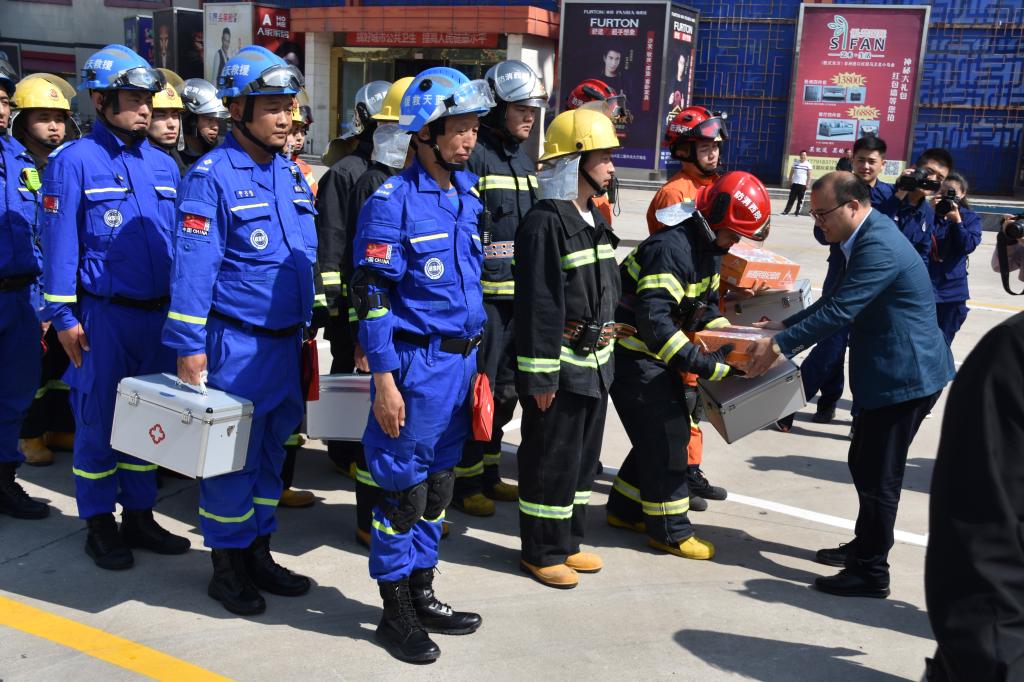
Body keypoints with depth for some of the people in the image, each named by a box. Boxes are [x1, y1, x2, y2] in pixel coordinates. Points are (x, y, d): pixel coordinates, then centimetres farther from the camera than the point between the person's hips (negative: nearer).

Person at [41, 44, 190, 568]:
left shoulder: (163, 165, 10)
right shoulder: (74, 161, -6)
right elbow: (59, 244, -9)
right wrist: (63, 316, -12)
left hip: (159, 313, 6)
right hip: (103, 317, -5)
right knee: (98, 422, 5)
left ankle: (139, 517, 26)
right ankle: (99, 525, 19)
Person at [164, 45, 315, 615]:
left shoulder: (291, 173, 9)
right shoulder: (212, 176, -13)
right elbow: (193, 268, -16)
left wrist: (306, 327, 16)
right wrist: (189, 348, -17)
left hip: (286, 340, 7)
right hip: (237, 345, -7)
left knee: (271, 453, 16)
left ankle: (259, 555, 31)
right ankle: (227, 568, 21)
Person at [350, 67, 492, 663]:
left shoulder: (469, 195, 9)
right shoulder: (393, 203, -13)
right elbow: (371, 298, -14)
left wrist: (476, 359, 16)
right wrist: (384, 380, -16)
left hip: (461, 361, 7)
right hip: (416, 362, -7)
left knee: (439, 486, 16)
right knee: (404, 489, 4)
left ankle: (421, 593, 32)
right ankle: (396, 614, 19)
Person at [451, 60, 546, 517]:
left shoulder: (524, 159, 17)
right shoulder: (473, 156, -11)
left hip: (520, 294, 9)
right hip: (483, 294, -9)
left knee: (505, 391, 17)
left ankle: (488, 472, 31)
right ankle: (464, 481, 12)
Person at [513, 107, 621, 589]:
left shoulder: (594, 220, 13)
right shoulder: (545, 223, -18)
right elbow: (537, 305, -21)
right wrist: (541, 375, -21)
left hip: (595, 363, 9)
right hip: (561, 365, -9)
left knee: (583, 456, 17)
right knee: (550, 461, 3)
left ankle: (567, 541, 31)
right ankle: (542, 552, 17)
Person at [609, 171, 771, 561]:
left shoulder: (709, 246, 6)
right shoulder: (671, 248, -27)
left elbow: (706, 307, 16)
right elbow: (653, 320, -33)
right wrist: (704, 364, -33)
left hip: (658, 353, 10)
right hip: (633, 353, -10)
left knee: (668, 430, 14)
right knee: (666, 435, -4)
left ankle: (625, 509, 29)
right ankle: (669, 530, 10)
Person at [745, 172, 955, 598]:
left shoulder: (879, 247, -23)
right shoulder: (868, 238, 11)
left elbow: (839, 311, -27)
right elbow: (836, 302, 18)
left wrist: (779, 345, -22)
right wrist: (784, 326, 12)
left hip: (905, 375, -11)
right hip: (891, 371, 11)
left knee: (879, 476, -2)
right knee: (865, 465, 20)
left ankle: (871, 573, 9)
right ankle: (864, 546, 36)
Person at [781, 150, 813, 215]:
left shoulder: (808, 164, 1)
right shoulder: (795, 162, 8)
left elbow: (810, 175, 0)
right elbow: (791, 172, 11)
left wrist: (807, 184, -8)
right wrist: (790, 182, 6)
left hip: (802, 184, -2)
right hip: (794, 183, 2)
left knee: (800, 199, 3)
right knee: (791, 198, -1)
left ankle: (797, 212, 8)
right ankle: (786, 211, -3)